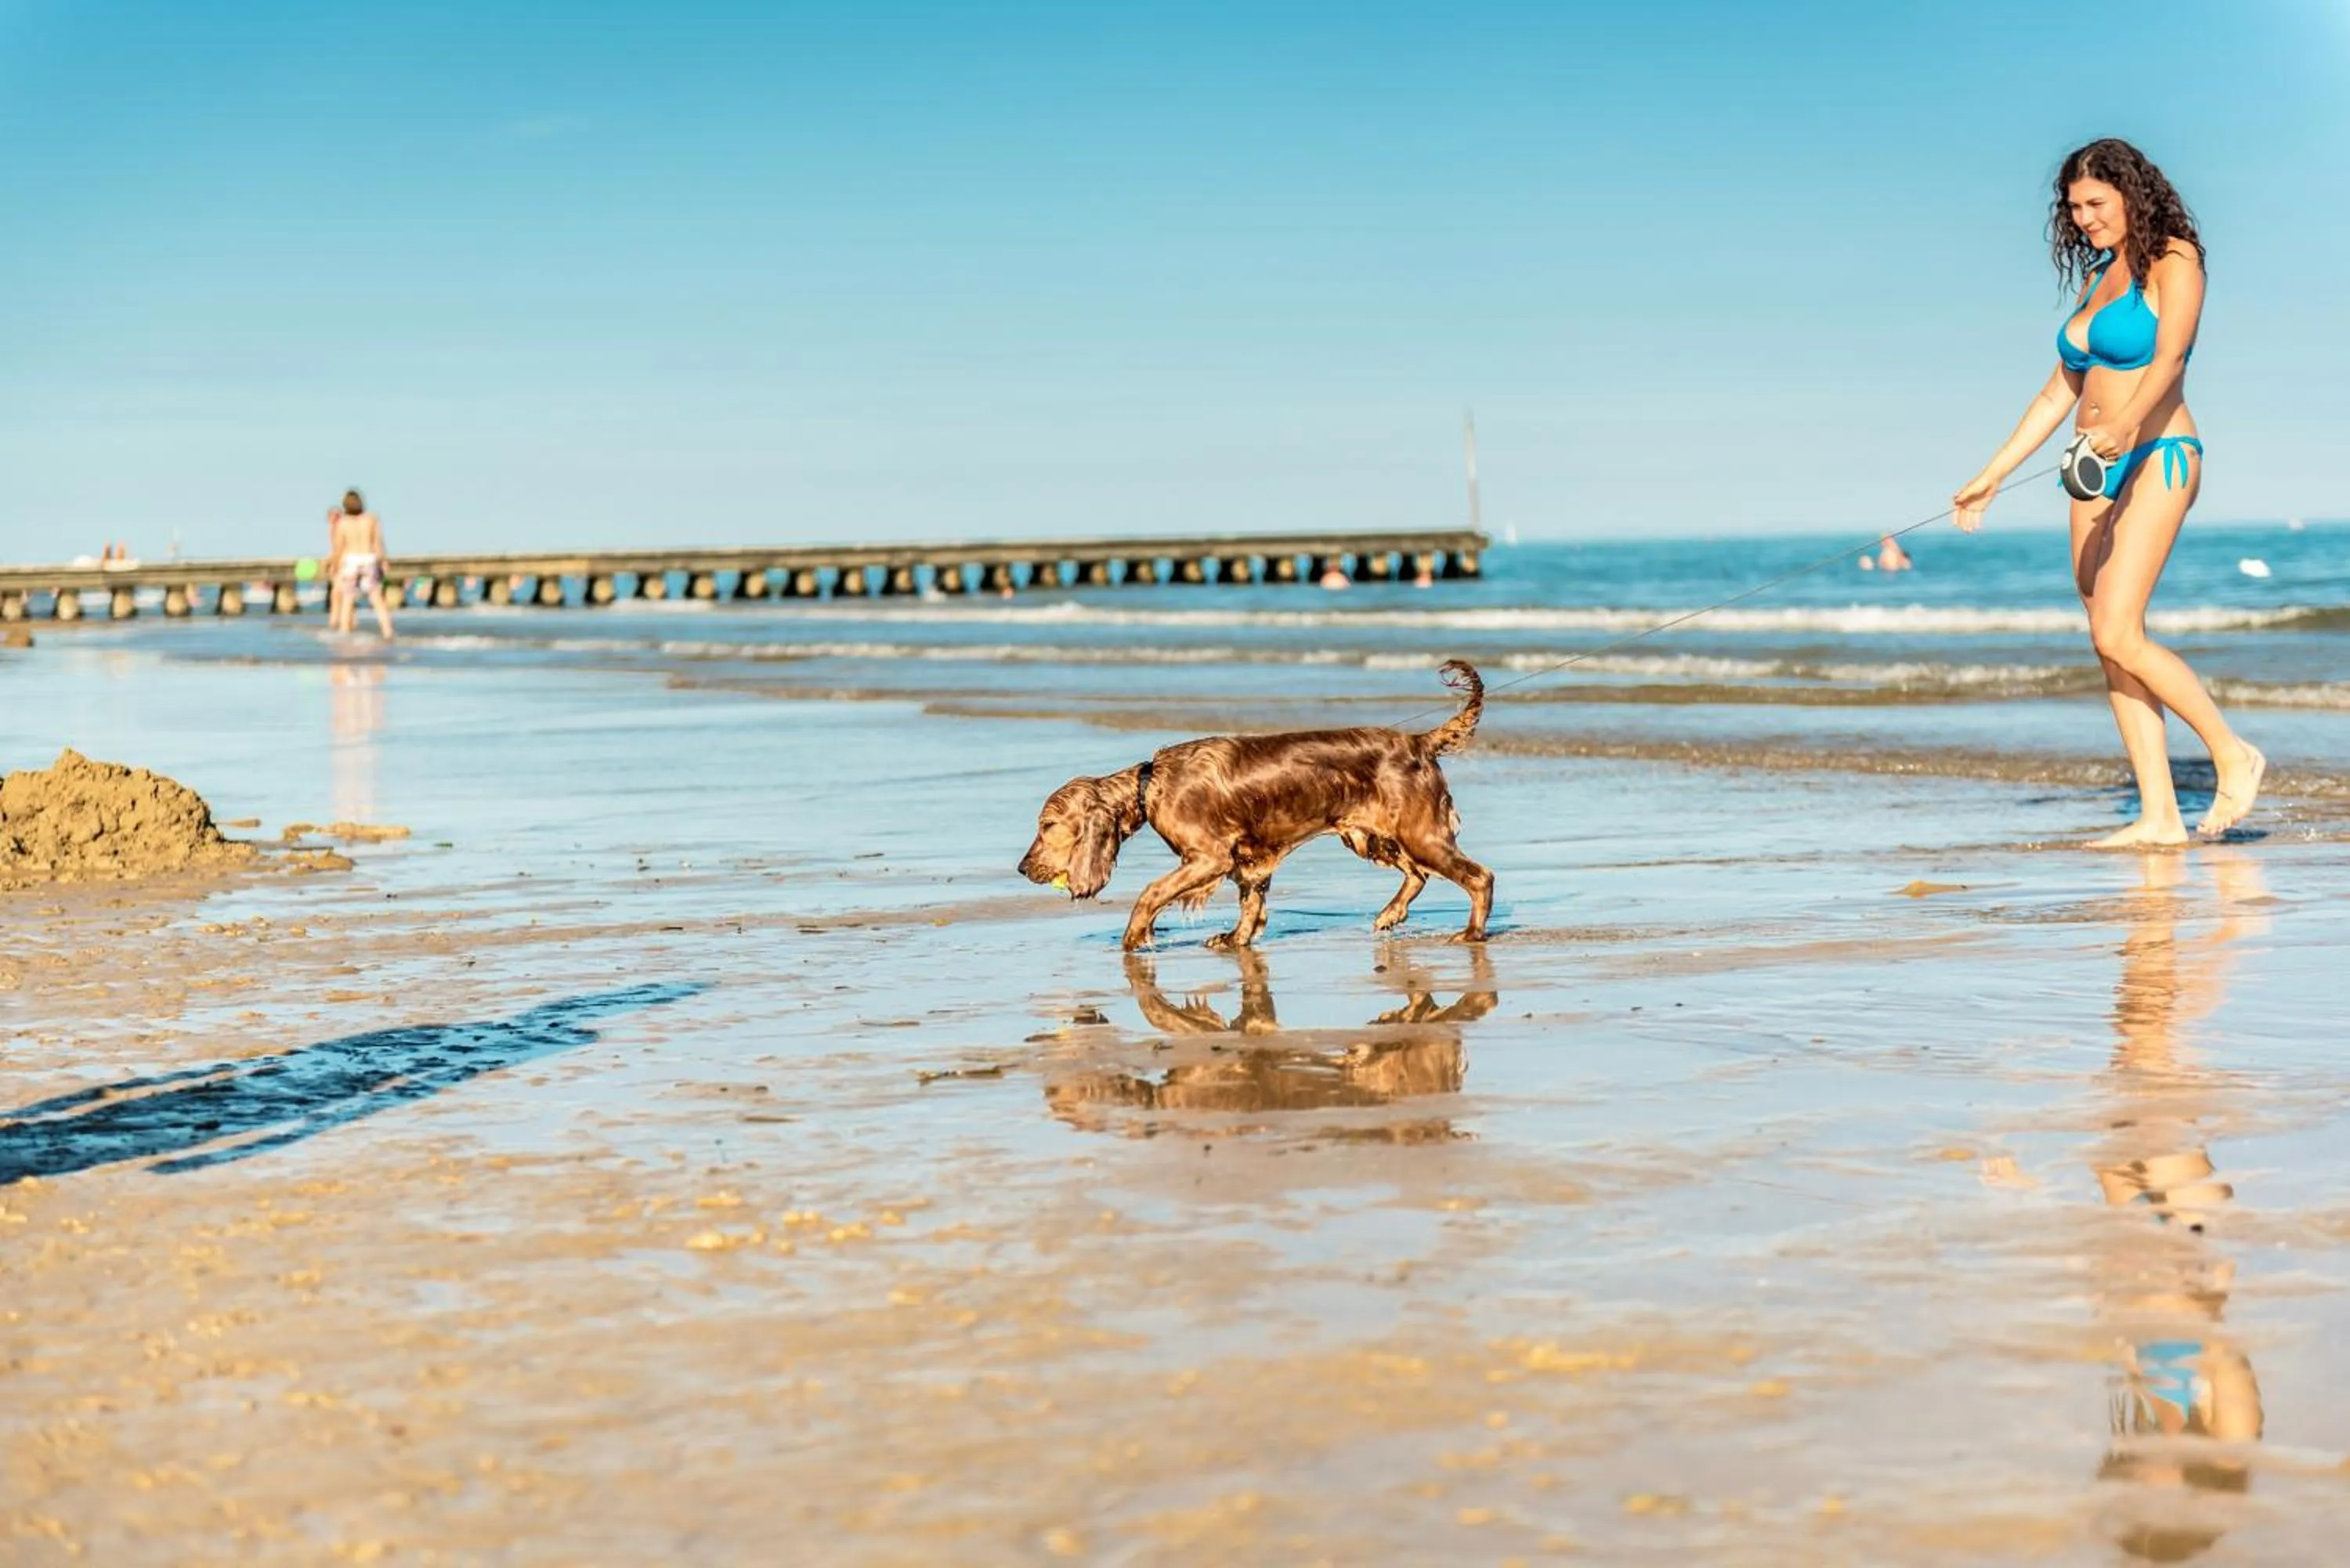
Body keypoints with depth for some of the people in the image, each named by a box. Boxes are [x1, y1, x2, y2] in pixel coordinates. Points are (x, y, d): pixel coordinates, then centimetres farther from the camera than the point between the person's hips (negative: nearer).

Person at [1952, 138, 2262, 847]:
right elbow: (2061, 390, 21)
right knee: (2110, 645, 1)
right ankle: (2159, 816, 1)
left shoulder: (2173, 262, -3)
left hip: (2157, 457, -8)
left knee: (2118, 636, -18)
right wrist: (1992, 476, 18)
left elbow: (2168, 360, -19)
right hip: (2097, 472, 8)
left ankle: (2233, 755, -3)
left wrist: (2126, 423, -38)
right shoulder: (2097, 277, 19)